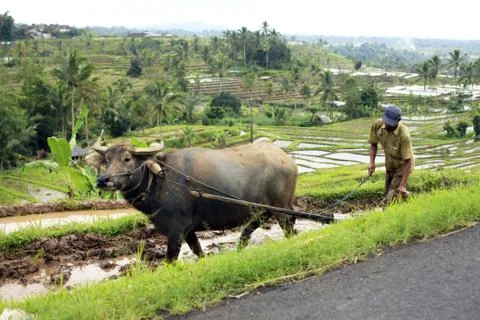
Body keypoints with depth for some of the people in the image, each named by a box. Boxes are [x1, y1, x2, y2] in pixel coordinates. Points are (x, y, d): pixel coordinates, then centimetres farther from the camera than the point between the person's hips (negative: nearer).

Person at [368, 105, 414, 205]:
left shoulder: (404, 135, -34)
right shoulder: (377, 125, -18)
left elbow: (408, 161, -29)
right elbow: (374, 144, 2)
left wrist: (402, 185, -29)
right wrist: (372, 162, -10)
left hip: (402, 166, -6)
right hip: (389, 165, 6)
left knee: (392, 197, -17)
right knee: (388, 195, 15)